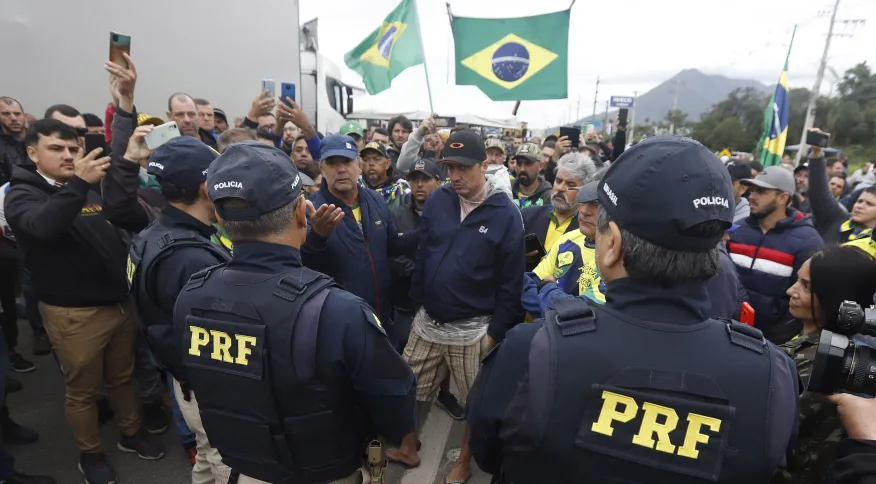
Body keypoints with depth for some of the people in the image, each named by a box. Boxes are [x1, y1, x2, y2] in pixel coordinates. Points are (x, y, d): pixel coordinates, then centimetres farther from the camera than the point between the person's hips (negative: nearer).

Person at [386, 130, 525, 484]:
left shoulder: (506, 214, -14)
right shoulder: (438, 200, -2)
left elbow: (510, 282, -11)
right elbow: (421, 254, 5)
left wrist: (496, 332, -9)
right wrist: (416, 300, 6)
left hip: (472, 329, -3)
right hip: (427, 320, 4)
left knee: (476, 402, 15)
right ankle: (407, 449, 44)